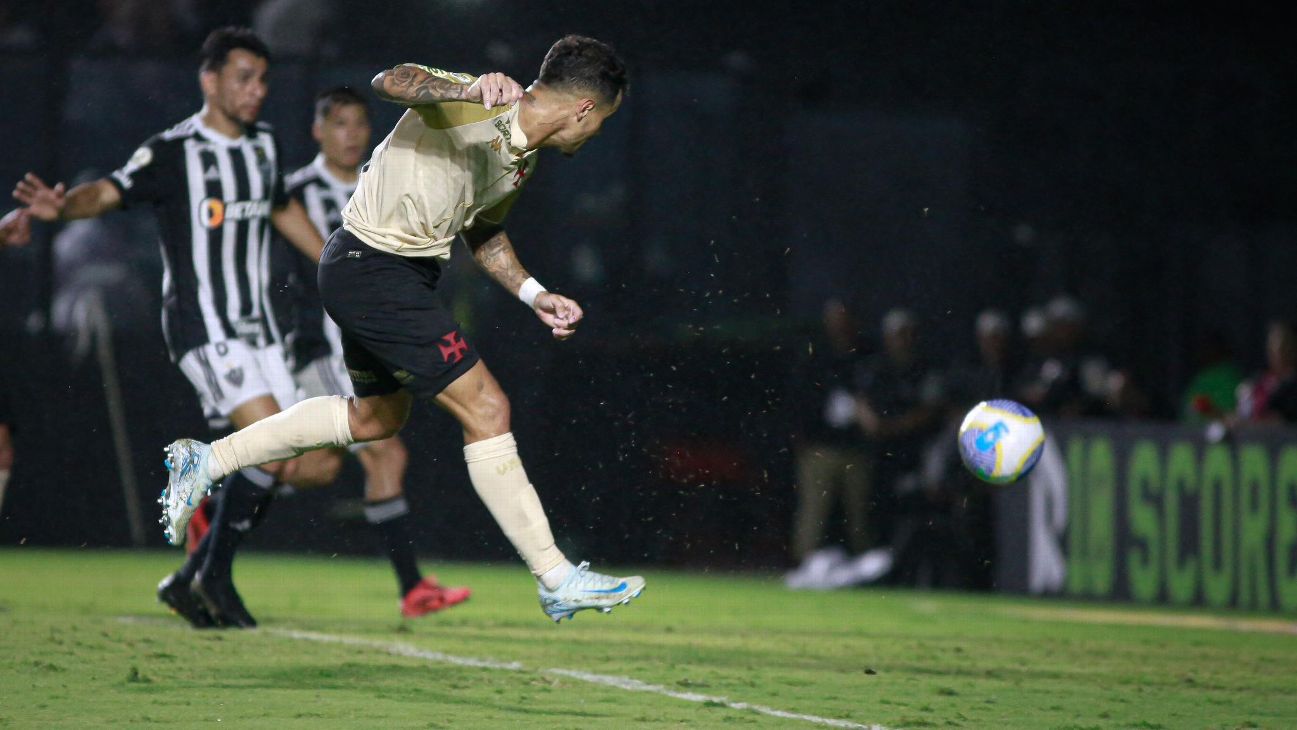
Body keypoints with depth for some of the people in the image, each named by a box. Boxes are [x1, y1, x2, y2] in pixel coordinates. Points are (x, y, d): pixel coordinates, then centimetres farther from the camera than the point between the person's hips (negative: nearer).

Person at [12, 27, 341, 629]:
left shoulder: (263, 145, 10)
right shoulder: (173, 152, -11)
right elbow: (111, 191, -25)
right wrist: (62, 206, -47)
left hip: (255, 330, 8)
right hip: (201, 327, -8)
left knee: (315, 467, 1)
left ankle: (191, 579, 11)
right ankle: (213, 576, -3)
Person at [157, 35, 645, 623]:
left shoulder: (522, 158, 7)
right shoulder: (470, 107, -21)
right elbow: (392, 81, -39)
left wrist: (532, 294, 11)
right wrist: (471, 89, -56)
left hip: (401, 275, 11)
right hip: (373, 268, -11)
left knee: (377, 418, 27)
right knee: (486, 409, -10)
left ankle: (207, 461, 37)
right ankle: (557, 580, -4)